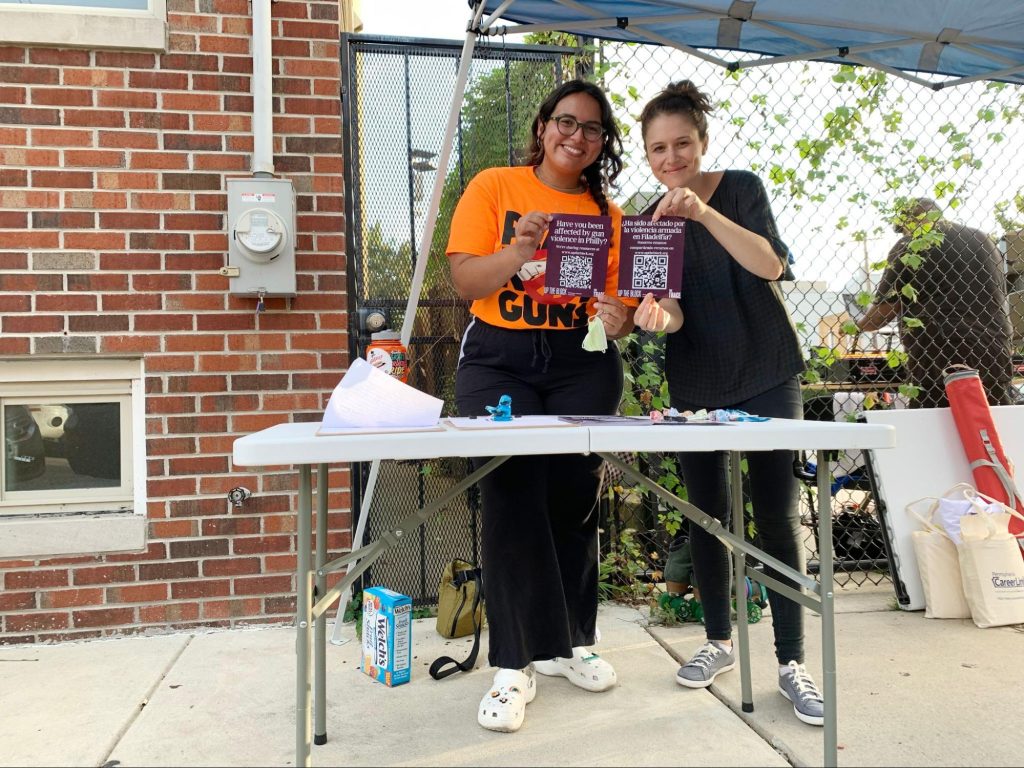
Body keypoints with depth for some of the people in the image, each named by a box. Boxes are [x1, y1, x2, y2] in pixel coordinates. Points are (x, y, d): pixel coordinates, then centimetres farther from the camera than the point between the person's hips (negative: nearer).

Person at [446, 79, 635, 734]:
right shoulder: (494, 188, 6)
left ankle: (568, 643, 22)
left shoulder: (607, 214, 13)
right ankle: (516, 665, 1)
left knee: (575, 499, 2)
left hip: (583, 365, 3)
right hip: (498, 360, -2)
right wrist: (518, 252, -20)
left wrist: (617, 320, -12)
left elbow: (621, 308, 11)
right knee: (512, 498, -10)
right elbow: (464, 281, -3)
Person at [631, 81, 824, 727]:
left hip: (767, 375, -2)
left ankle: (792, 662, 8)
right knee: (706, 514, 7)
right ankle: (719, 641, 24)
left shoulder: (741, 188, -3)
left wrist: (704, 212, -30)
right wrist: (659, 315, -31)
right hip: (695, 386, 3)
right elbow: (672, 308, -6)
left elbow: (771, 264, -18)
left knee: (778, 515, -3)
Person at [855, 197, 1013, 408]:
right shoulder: (984, 241, 18)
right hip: (992, 356, 5)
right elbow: (1000, 299, 26)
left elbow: (885, 308, 4)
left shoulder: (908, 247, 1)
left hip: (938, 358, -5)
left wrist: (858, 325, 22)